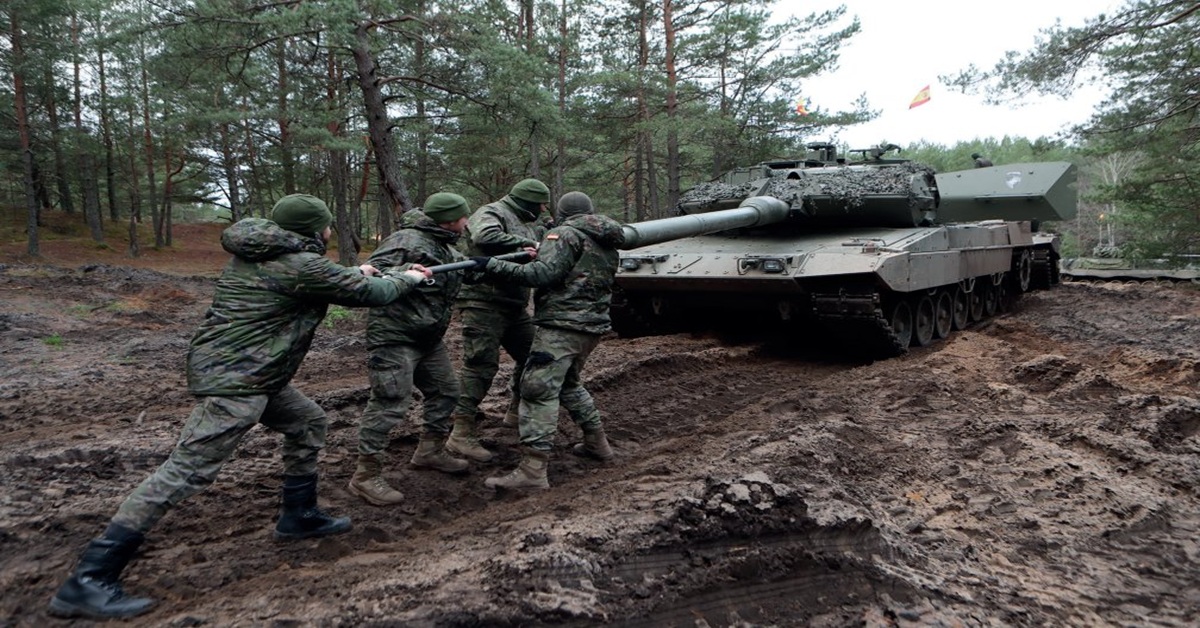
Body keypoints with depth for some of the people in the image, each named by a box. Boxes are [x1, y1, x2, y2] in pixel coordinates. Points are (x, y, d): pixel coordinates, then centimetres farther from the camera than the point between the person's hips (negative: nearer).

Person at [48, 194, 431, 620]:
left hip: (245, 372, 11)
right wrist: (407, 279, 12)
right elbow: (367, 293, -6)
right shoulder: (303, 265, -15)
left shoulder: (254, 252, 11)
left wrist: (354, 274, 23)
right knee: (189, 470, -11)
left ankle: (298, 517, 32)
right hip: (235, 378, -11)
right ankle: (88, 581, -8)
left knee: (308, 423, 22)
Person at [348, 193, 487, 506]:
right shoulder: (406, 241, -15)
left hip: (428, 339, 10)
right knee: (390, 403, -11)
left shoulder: (446, 249, 15)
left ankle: (430, 451, 34)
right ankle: (366, 475, -3)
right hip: (394, 338, -10)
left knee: (445, 391, 17)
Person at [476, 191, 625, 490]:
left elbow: (544, 274, -19)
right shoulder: (608, 244, 18)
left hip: (562, 325, -9)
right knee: (569, 383, 27)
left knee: (538, 389, -11)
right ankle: (596, 442, 33)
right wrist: (540, 255, 24)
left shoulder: (565, 234, -7)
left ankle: (532, 470, -15)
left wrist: (494, 265, -19)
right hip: (593, 325, 9)